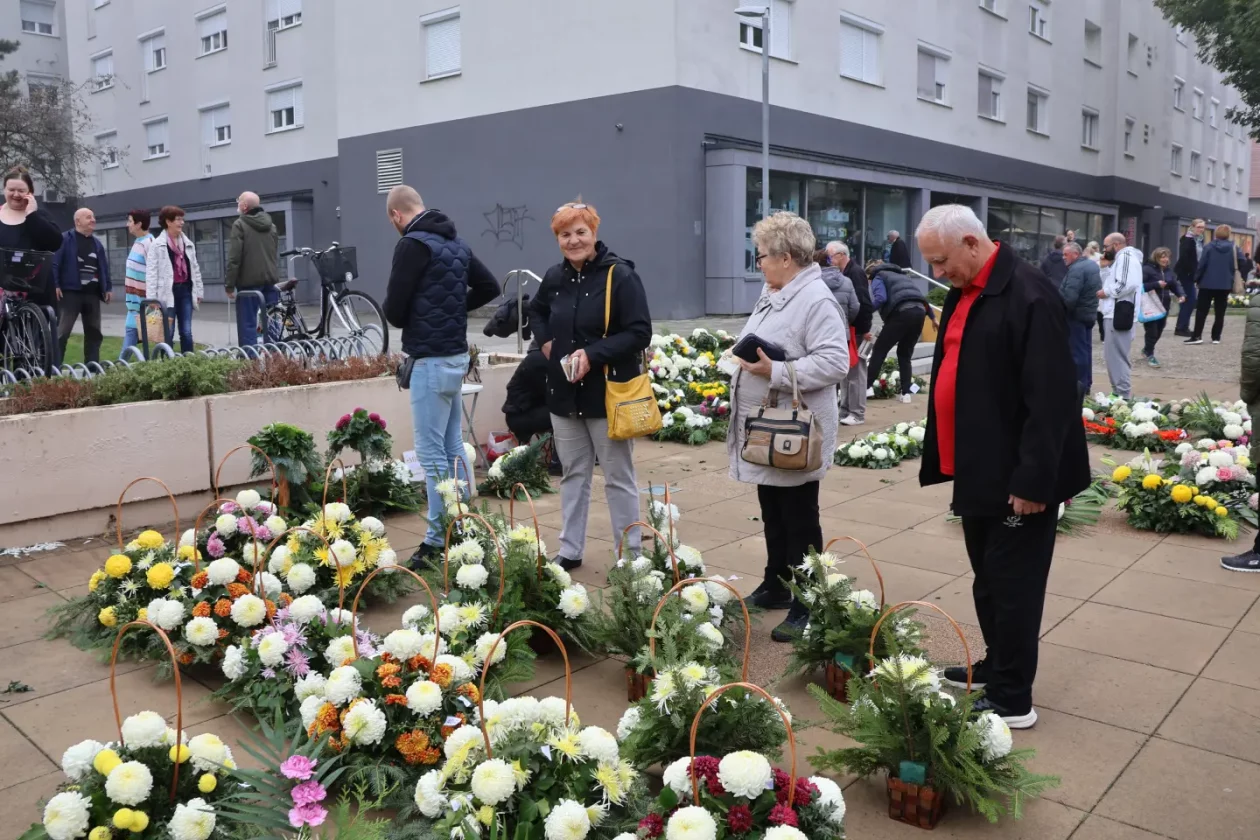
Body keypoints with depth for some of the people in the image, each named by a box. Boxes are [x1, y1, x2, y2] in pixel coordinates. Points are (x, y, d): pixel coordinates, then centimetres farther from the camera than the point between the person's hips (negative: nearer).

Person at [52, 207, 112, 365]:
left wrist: (108, 288, 12)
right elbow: (55, 263, -9)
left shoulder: (97, 243, 18)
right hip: (70, 292, -6)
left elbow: (104, 267, 19)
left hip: (92, 294, 6)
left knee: (94, 332, 9)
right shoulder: (65, 239, -2)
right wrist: (55, 285, -16)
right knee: (62, 331, -8)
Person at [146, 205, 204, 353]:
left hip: (185, 290, 4)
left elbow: (195, 269, 17)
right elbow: (151, 272, -6)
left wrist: (199, 291, 13)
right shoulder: (157, 245, -3)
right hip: (168, 292, -4)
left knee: (186, 332, 5)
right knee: (168, 333, -1)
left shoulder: (188, 244, 13)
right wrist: (151, 298, -12)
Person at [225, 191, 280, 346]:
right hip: (270, 280, 6)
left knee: (247, 324, -3)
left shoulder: (240, 225, -7)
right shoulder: (271, 225, 14)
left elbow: (234, 258, -12)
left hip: (249, 281, -6)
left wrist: (229, 285, -9)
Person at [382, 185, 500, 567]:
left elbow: (394, 311, -15)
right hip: (456, 354, 9)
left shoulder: (413, 244, -14)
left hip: (431, 360, -9)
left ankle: (439, 539, 2)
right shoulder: (456, 241, 12)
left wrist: (404, 311, 7)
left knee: (432, 453, -3)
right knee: (454, 447, 14)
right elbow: (490, 287, 19)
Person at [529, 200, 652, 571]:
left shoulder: (619, 275, -13)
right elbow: (536, 311, 26)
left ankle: (630, 556, 17)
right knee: (573, 473, 15)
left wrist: (593, 354, -24)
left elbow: (640, 332, -16)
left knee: (618, 477, 5)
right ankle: (570, 551, 27)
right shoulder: (554, 277, 6)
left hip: (608, 393, -6)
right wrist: (545, 341, 7)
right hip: (564, 391, 6)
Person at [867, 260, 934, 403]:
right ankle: (906, 393, 8)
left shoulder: (878, 278, 14)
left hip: (902, 313, -6)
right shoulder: (903, 276, 35)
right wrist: (933, 317, 35)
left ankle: (867, 386, 1)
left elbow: (880, 299, -7)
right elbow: (921, 297, 32)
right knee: (905, 354, 15)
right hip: (919, 312, 6)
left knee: (880, 349, 4)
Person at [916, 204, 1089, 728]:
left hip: (1016, 476, -9)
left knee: (1012, 584, 3)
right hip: (979, 469, 9)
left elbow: (1049, 398, -23)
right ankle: (996, 667, 35)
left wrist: (1034, 480, -22)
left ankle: (1012, 698, 15)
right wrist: (946, 457, 15)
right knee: (988, 580, 19)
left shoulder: (1028, 295, -19)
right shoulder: (963, 293, 9)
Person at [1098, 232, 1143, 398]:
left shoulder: (1126, 257, -10)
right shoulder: (1119, 259, 22)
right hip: (1114, 313, 11)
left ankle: (1123, 395, -7)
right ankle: (1118, 393, 19)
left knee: (1117, 356, -9)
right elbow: (1112, 283, 20)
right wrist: (1104, 267, 12)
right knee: (1113, 356, 14)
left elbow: (1128, 284, -24)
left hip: (1120, 314, -11)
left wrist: (1106, 292, -14)